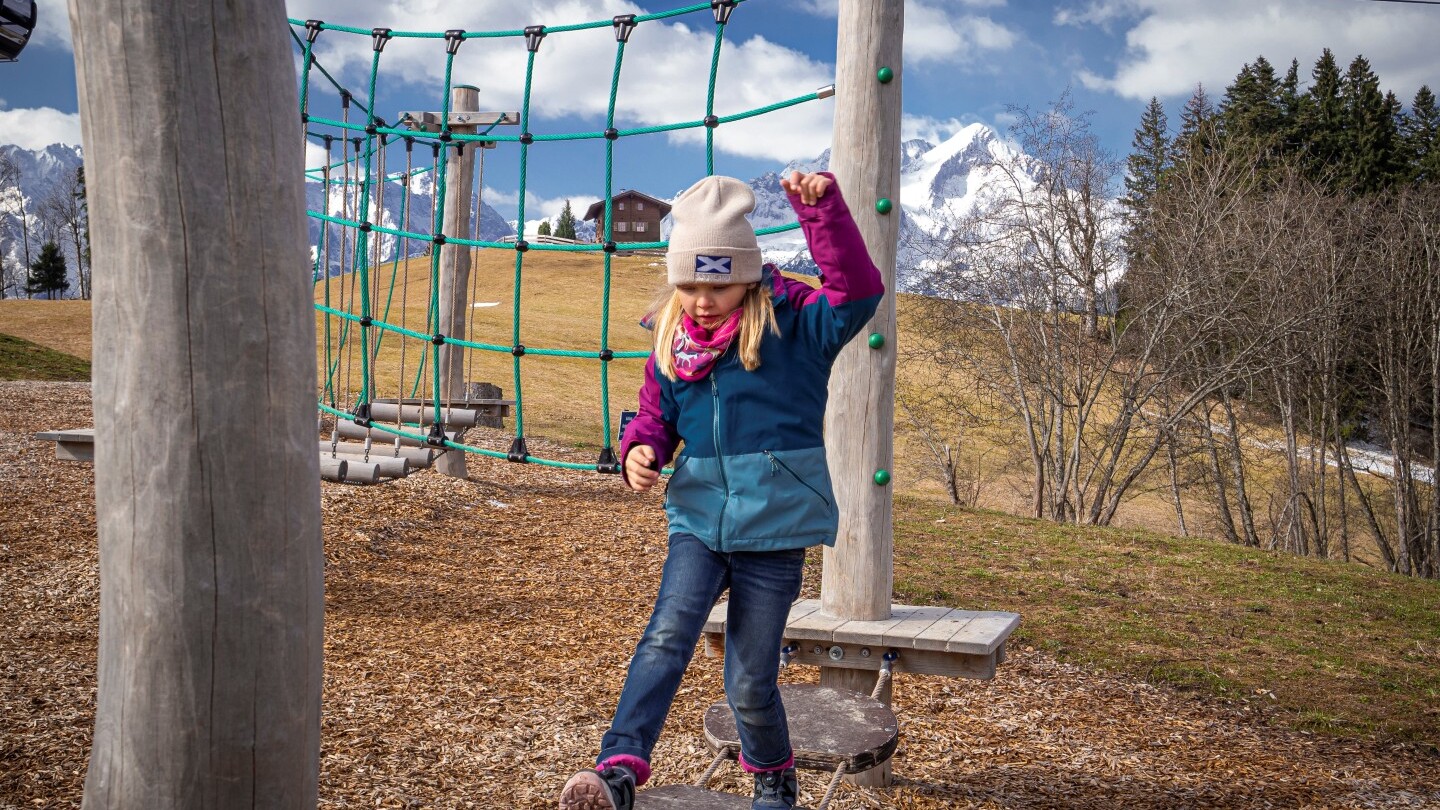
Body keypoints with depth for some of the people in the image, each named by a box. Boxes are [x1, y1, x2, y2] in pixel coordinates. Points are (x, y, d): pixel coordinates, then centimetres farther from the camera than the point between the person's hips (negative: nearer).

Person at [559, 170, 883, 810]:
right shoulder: (670, 341, 5)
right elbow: (657, 416, 15)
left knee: (750, 682, 7)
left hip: (773, 527, -3)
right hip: (698, 519, 3)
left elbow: (857, 292, -23)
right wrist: (641, 448, -9)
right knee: (666, 637, -22)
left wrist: (823, 209, -33)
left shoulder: (793, 326, -8)